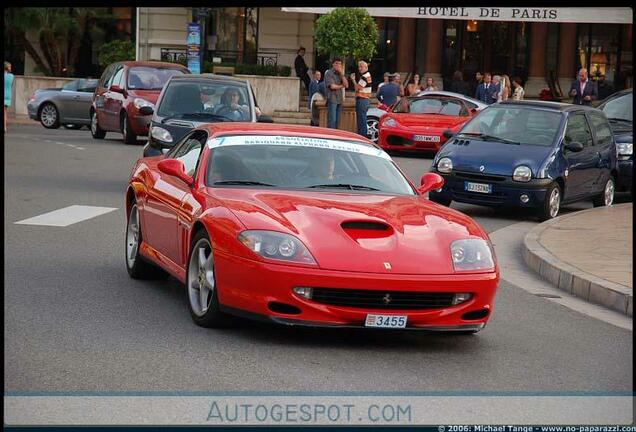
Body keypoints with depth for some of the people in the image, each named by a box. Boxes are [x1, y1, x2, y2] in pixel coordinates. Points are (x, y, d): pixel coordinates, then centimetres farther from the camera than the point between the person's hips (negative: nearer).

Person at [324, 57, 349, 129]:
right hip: (332, 99, -7)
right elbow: (332, 86, -14)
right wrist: (341, 86, 3)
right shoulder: (329, 73, -3)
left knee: (337, 121, 5)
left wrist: (342, 74, -2)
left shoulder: (340, 74, 18)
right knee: (332, 120, -12)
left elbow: (346, 85, 6)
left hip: (339, 100, 7)